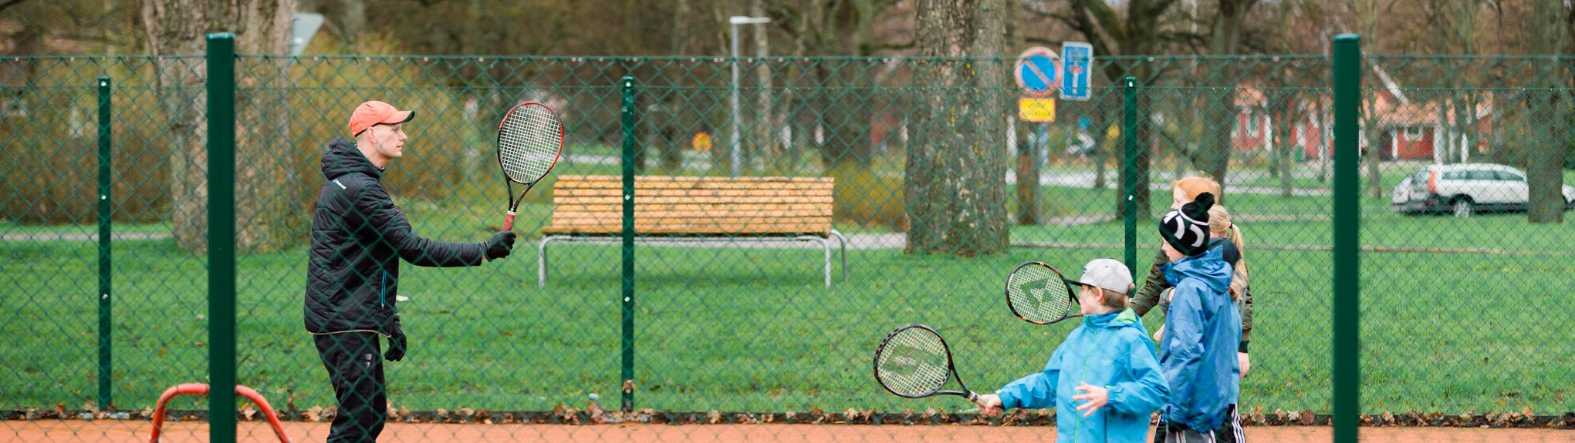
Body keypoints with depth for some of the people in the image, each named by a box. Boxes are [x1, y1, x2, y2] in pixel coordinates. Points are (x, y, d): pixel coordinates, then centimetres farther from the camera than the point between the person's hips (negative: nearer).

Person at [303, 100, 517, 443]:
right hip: (344, 324, -11)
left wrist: (390, 321, 21)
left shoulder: (353, 181, 17)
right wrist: (483, 251, -16)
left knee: (372, 415, 15)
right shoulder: (360, 189, -17)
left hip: (358, 321, 11)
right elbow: (412, 248, -19)